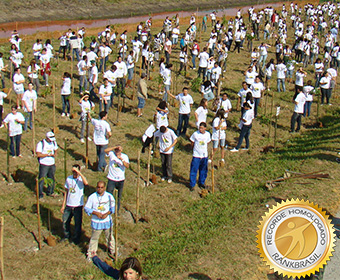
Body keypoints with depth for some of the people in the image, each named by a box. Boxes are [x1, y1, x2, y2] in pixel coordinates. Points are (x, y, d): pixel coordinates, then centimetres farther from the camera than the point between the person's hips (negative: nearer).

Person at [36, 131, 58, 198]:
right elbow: (38, 155, -18)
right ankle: (40, 194, 12)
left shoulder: (54, 142, 6)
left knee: (52, 179, 11)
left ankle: (50, 192, 27)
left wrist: (55, 154, -3)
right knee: (41, 179, 0)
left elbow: (56, 150, 19)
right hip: (44, 164, -5)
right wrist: (48, 154, -19)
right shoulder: (41, 144, -13)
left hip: (52, 164, 5)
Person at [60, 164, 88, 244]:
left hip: (78, 206, -4)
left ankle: (76, 239, 28)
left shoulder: (81, 179, -11)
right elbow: (66, 192, 9)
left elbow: (86, 183, -37)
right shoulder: (69, 178, 2)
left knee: (77, 224, 7)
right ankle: (66, 236, 38)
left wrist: (79, 172, -33)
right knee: (65, 222, 14)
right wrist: (63, 205, 10)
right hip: (68, 205, 4)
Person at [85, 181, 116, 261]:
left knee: (110, 236, 19)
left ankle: (113, 250, 40)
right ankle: (91, 253, 28)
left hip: (107, 221, 2)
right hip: (96, 222, -1)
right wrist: (96, 213, -20)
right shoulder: (92, 197, -11)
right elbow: (87, 208, -6)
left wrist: (107, 214, -15)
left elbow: (113, 207, 3)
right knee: (94, 238, 10)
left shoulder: (109, 196, -7)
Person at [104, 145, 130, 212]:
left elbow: (127, 166, -19)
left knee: (119, 196, 14)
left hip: (120, 179, 1)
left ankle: (117, 210, 30)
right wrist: (116, 147, -32)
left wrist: (121, 159, -31)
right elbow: (105, 150, -26)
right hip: (111, 179, -1)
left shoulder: (125, 156, -5)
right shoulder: (112, 154, -6)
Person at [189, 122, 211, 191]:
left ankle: (201, 182, 34)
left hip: (204, 155, 3)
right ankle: (192, 185, 12)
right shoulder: (195, 134, -13)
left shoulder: (208, 134, -2)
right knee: (194, 170, -1)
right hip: (196, 155, -3)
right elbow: (192, 143, 1)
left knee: (203, 170, 15)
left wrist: (204, 149, 11)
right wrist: (196, 148, 6)